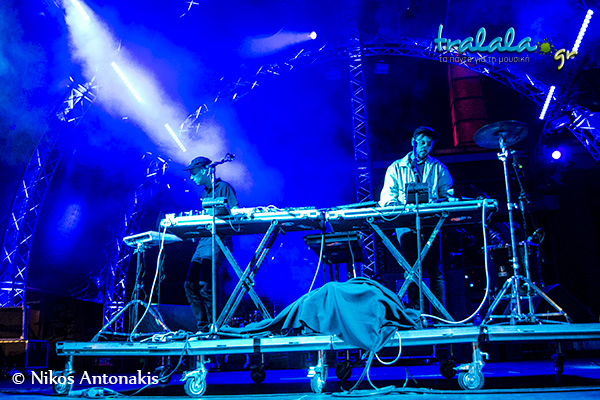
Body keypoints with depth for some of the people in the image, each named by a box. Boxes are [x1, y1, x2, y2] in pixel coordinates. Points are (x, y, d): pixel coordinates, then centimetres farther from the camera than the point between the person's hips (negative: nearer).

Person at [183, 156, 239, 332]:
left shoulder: (223, 187, -2)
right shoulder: (203, 194, 23)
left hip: (218, 239, -9)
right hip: (203, 241, 9)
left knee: (205, 286, -18)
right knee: (190, 285, 1)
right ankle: (203, 328, 7)